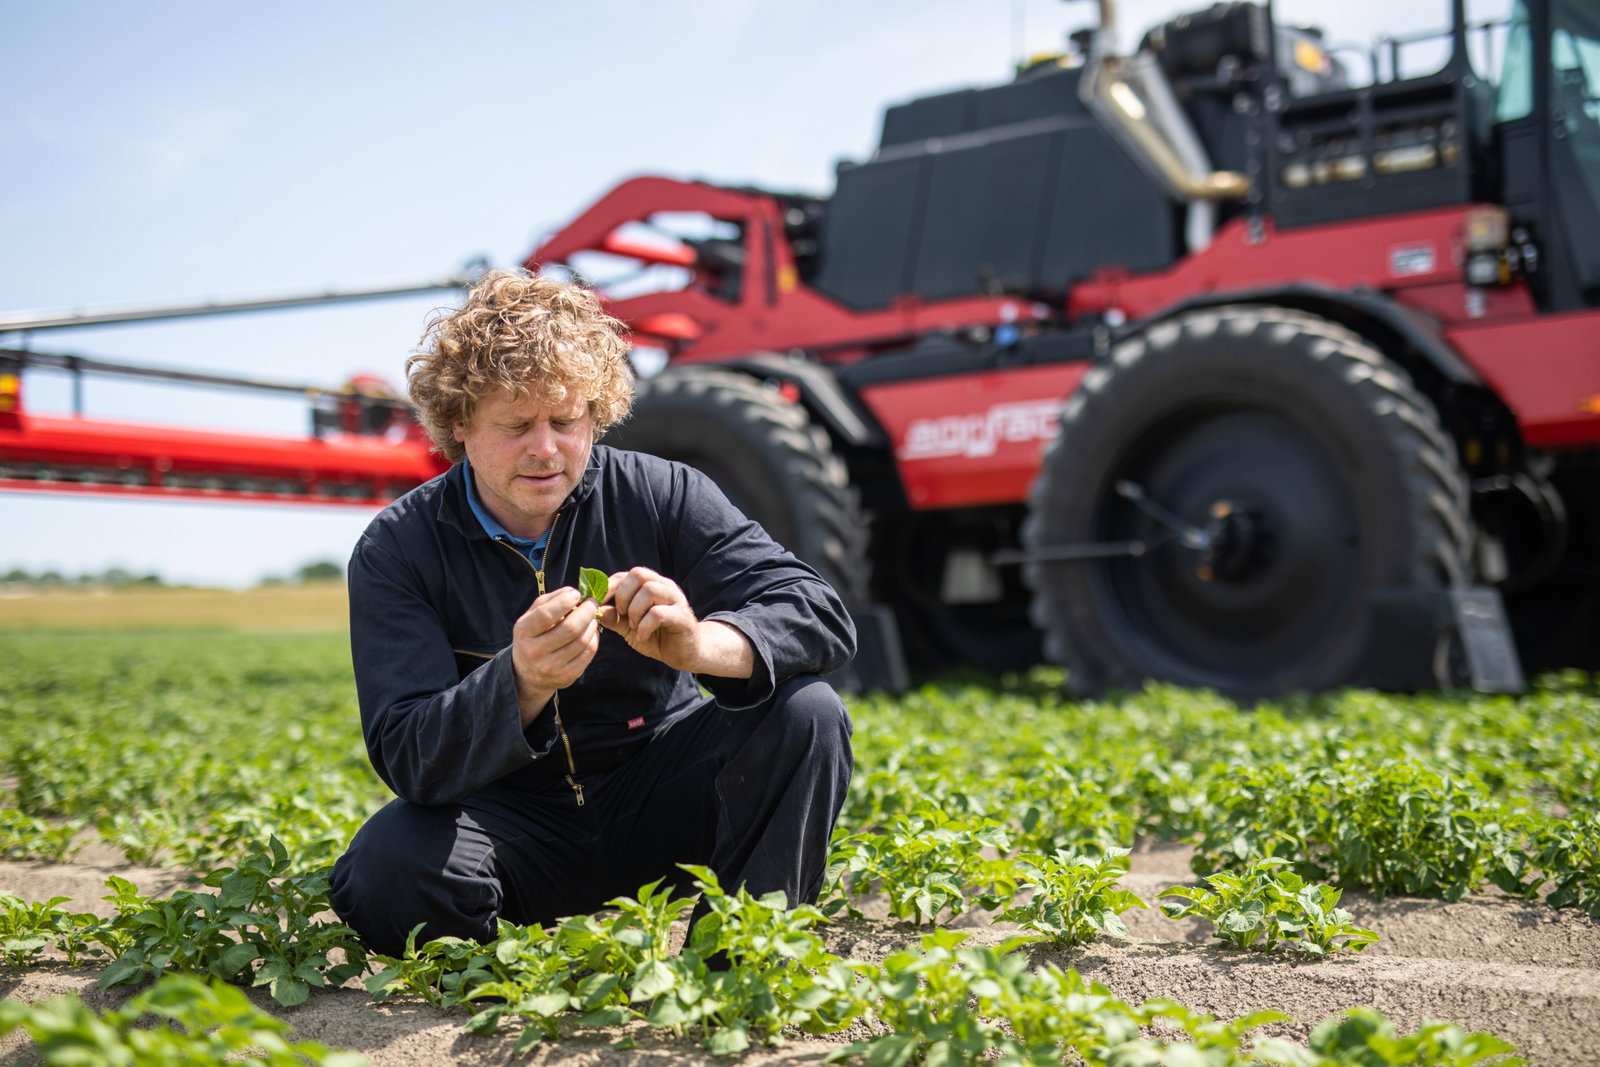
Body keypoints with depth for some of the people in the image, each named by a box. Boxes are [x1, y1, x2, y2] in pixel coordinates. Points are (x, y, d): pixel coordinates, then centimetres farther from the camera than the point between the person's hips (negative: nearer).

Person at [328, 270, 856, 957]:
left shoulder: (660, 495, -11)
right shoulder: (396, 552, -11)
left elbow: (822, 617, -19)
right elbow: (408, 761, -20)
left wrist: (699, 644, -41)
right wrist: (522, 684, -41)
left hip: (660, 805, 1)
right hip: (517, 819, 0)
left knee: (806, 713, -24)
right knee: (385, 873, -31)